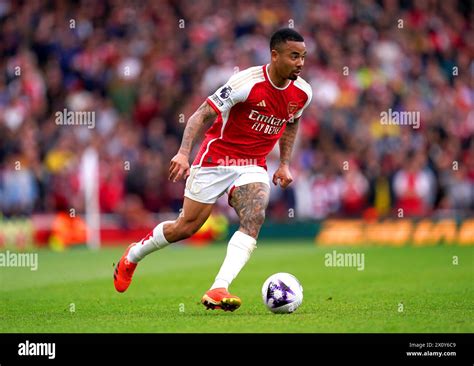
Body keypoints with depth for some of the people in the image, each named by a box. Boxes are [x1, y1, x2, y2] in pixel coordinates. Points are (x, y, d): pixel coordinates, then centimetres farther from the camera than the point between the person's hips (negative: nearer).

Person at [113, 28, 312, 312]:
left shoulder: (302, 92, -3)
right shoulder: (248, 82, -22)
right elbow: (202, 115, -19)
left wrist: (285, 164, 12)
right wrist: (184, 153, -31)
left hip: (254, 166, 4)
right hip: (216, 158, -4)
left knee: (254, 219, -25)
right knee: (187, 227, 4)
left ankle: (218, 291, -32)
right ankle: (133, 255, 32)